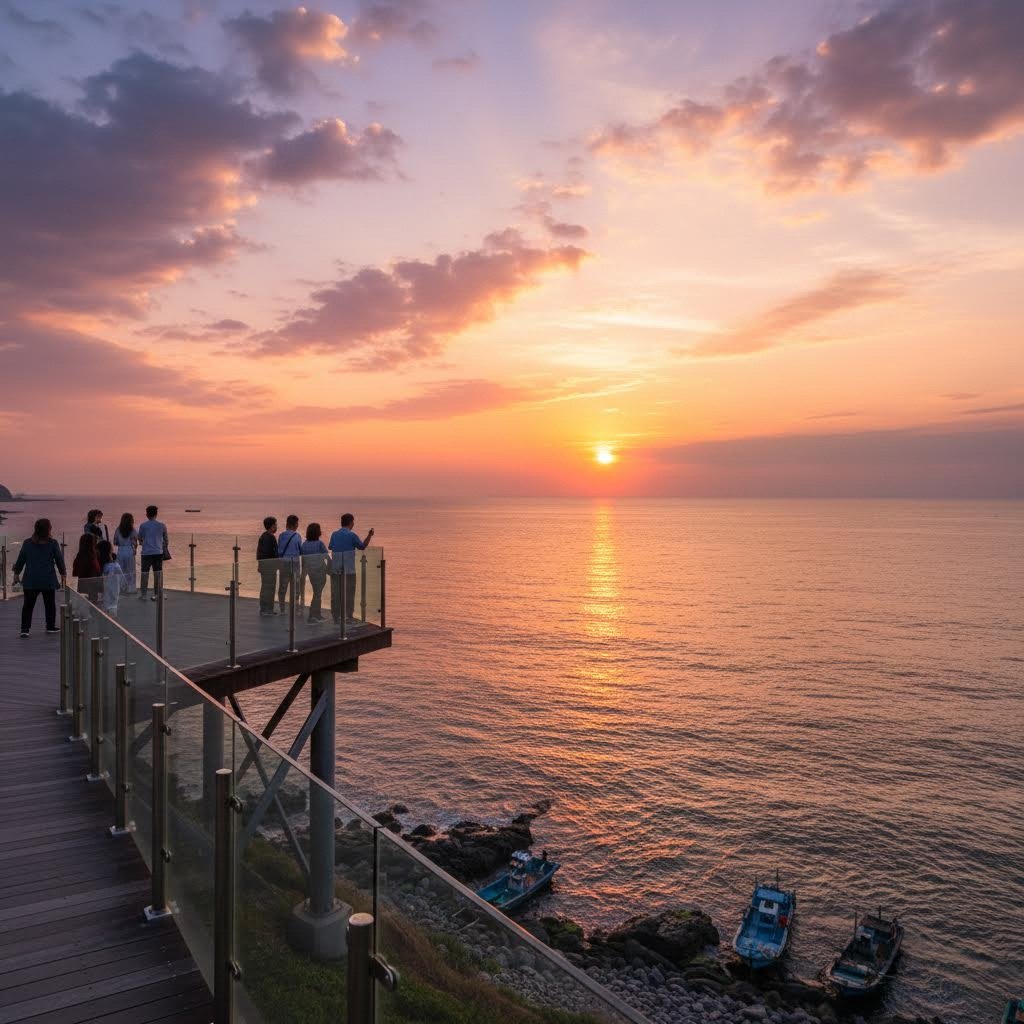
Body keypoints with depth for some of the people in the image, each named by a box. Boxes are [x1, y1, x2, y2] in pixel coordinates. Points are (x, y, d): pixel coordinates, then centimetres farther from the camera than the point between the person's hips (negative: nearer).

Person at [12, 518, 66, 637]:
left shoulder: (27, 543, 2)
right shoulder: (53, 543, -4)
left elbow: (20, 559, 8)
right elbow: (59, 560, 2)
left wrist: (17, 573, 20)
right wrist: (63, 574, 14)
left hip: (30, 579, 2)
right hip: (48, 579, -2)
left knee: (28, 605, 4)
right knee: (50, 604, 11)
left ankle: (25, 628, -3)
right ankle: (51, 626, 18)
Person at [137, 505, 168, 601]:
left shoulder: (143, 526, -1)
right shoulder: (161, 525, 3)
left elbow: (140, 538, 12)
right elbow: (165, 539, 13)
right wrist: (165, 548, 30)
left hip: (146, 553, -1)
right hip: (158, 552, 1)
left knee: (145, 573, 6)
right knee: (157, 573, 5)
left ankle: (143, 595, 8)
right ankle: (156, 594, 7)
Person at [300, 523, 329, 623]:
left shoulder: (304, 544, 1)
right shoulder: (319, 543, -15)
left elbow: (302, 558, 5)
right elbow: (326, 556, -12)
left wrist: (304, 571, 14)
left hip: (310, 570, 6)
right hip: (319, 570, -6)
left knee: (317, 592, 19)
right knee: (317, 594, 1)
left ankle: (317, 614, 27)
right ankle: (311, 616, -1)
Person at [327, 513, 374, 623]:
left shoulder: (334, 534, 5)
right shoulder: (351, 535, -8)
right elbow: (362, 546, 3)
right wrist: (369, 536, 12)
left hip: (335, 568, 4)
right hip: (348, 569, -4)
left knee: (335, 593, 7)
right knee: (349, 592, 6)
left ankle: (336, 616, 9)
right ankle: (348, 616, 6)